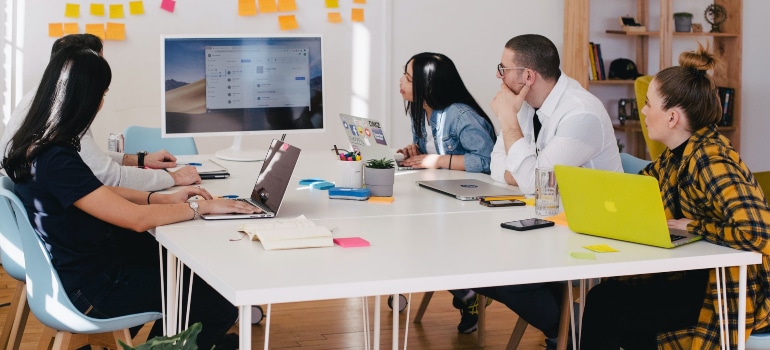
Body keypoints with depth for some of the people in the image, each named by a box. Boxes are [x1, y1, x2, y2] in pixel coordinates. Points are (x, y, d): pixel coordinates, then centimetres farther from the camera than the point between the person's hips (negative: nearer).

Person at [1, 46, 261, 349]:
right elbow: (138, 219, -27)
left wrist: (165, 199, 4)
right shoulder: (56, 161, -29)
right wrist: (201, 207, -15)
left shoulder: (35, 145, 1)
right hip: (93, 290, -10)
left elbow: (101, 195, 12)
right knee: (222, 308, -5)